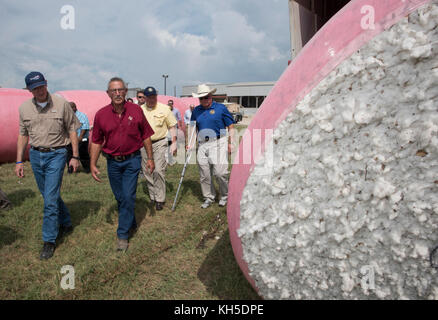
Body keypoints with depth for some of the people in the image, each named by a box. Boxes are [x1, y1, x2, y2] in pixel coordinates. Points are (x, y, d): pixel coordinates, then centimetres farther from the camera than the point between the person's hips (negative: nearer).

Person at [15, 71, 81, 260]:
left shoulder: (61, 104, -7)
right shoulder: (24, 108, 3)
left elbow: (72, 130, -2)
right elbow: (23, 135, 11)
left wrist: (75, 156, -5)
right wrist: (19, 161, 8)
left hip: (56, 154, -4)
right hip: (35, 154, 5)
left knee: (50, 198, -8)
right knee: (49, 195, 15)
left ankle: (49, 241, 3)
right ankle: (66, 224, 36)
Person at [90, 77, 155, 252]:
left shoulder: (136, 111, -6)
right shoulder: (101, 114, -3)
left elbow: (146, 136, 2)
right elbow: (96, 142, 3)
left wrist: (150, 158, 2)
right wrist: (93, 164, -1)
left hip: (132, 160, -2)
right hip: (113, 162, 3)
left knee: (128, 197, -5)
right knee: (120, 197, 14)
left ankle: (123, 234, 6)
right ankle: (131, 224, 36)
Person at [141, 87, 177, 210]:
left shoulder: (164, 109, 0)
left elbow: (172, 127, 2)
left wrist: (174, 143, -5)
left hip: (159, 143, -3)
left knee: (159, 170, -12)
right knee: (147, 172, 8)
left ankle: (160, 199, -1)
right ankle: (152, 196, 23)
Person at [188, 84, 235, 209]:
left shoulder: (221, 108, 0)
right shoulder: (196, 111, 13)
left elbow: (231, 127, 1)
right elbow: (193, 128, 20)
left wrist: (230, 143, -5)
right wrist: (191, 143, 10)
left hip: (218, 144, -4)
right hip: (202, 145, 4)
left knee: (220, 172, -8)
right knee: (204, 175, 7)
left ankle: (224, 196, 15)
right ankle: (209, 197, 23)